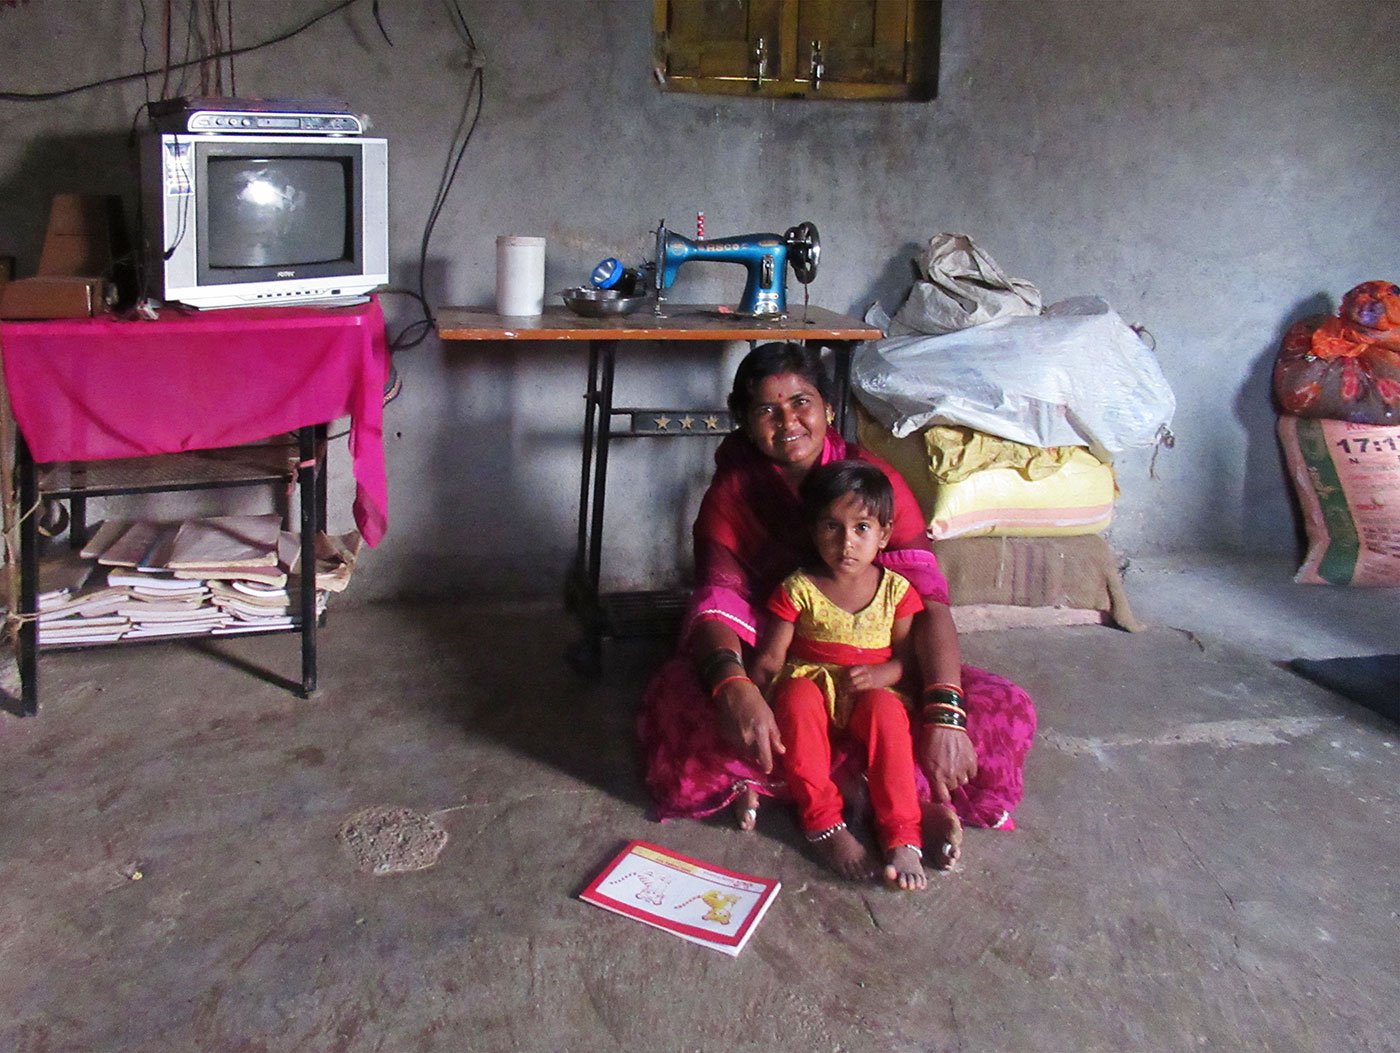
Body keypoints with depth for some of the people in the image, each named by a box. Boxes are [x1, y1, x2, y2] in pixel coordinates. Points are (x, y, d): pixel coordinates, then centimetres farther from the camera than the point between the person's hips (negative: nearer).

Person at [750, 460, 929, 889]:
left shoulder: (896, 589, 2)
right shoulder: (798, 589, -3)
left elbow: (910, 655, 3)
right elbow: (770, 659, -5)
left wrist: (882, 674, -18)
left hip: (869, 697, 1)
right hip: (812, 688, 0)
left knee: (885, 708, -34)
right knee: (796, 695, -35)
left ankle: (902, 836, -27)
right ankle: (823, 822, -25)